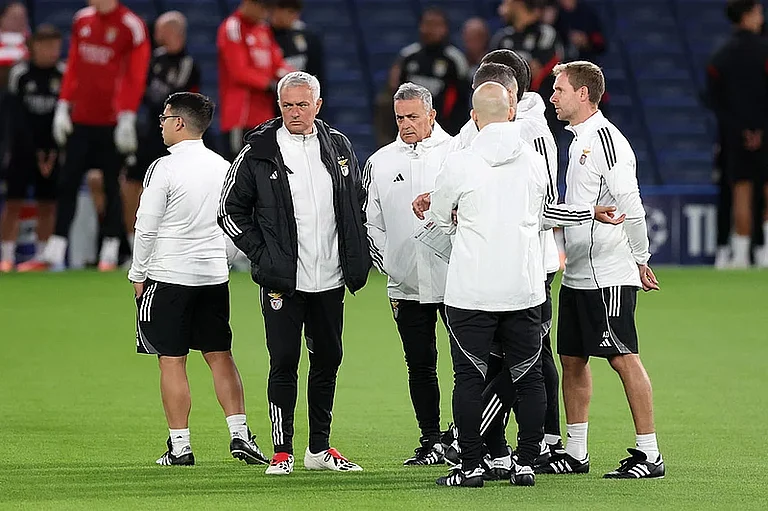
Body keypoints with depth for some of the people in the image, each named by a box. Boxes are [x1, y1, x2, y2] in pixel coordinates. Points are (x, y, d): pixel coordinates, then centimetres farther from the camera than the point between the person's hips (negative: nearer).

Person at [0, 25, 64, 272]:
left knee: (48, 205, 1)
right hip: (23, 147, -1)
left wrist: (53, 151, -7)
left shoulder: (64, 75, 1)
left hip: (52, 149, 1)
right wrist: (33, 150, -8)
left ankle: (42, 256, 7)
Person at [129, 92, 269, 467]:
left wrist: (138, 274, 0)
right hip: (214, 275, 6)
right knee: (220, 356, 11)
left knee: (172, 361, 0)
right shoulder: (222, 166, 7)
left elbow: (147, 228, -10)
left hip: (169, 277, -6)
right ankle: (240, 434, 5)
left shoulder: (164, 169, -11)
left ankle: (180, 446, 0)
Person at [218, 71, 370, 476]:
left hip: (329, 278, 4)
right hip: (282, 281, -4)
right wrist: (262, 254, -7)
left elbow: (357, 206, 17)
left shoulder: (338, 147, 7)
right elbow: (231, 211, 1)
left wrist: (356, 260, 7)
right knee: (284, 363, -4)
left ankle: (320, 449, 19)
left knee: (327, 360, 10)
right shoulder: (259, 153, -4)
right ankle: (282, 451, 3)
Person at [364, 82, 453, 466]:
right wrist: (388, 266, 6)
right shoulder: (379, 163, 10)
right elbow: (370, 223, 15)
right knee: (420, 366, 6)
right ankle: (431, 441, 12)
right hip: (406, 286, 3)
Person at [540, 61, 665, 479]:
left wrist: (640, 260, -12)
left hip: (609, 275, -10)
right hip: (577, 273, 10)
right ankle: (575, 453, 17)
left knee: (624, 358, -8)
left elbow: (632, 208, -17)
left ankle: (649, 455, -5)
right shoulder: (578, 140, 15)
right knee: (572, 359, 11)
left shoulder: (606, 140, -15)